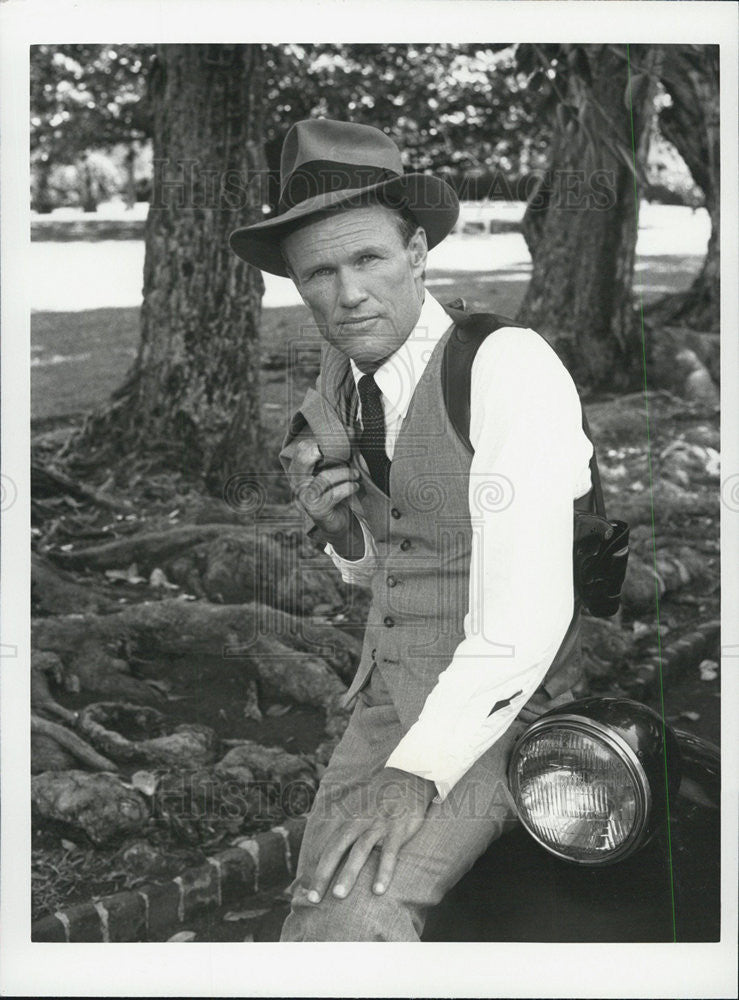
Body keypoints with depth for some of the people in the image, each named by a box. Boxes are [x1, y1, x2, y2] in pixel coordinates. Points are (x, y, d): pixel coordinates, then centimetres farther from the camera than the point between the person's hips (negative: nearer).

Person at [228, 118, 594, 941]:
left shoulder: (507, 361, -18)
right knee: (319, 912, -13)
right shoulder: (335, 384, 5)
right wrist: (336, 524, -6)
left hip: (505, 708, -6)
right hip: (390, 697, 6)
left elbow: (526, 605, -24)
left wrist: (421, 769, -30)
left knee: (349, 919, -27)